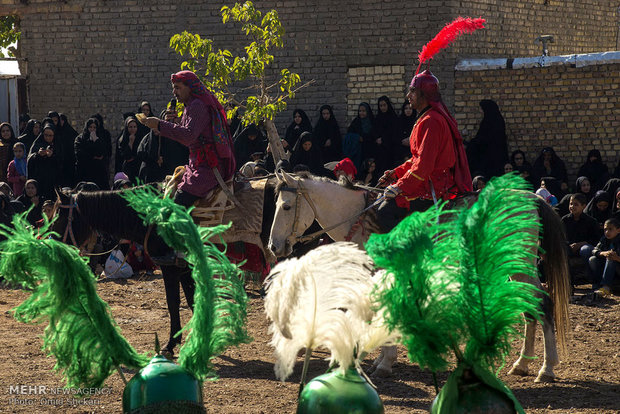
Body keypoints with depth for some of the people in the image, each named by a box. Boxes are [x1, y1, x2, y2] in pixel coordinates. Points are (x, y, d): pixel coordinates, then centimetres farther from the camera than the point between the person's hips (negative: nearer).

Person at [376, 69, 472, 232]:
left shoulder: (431, 121, -17)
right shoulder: (427, 118, 19)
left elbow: (424, 164, -23)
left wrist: (400, 186, -19)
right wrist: (396, 173, 15)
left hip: (433, 188, -11)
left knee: (384, 212, -20)